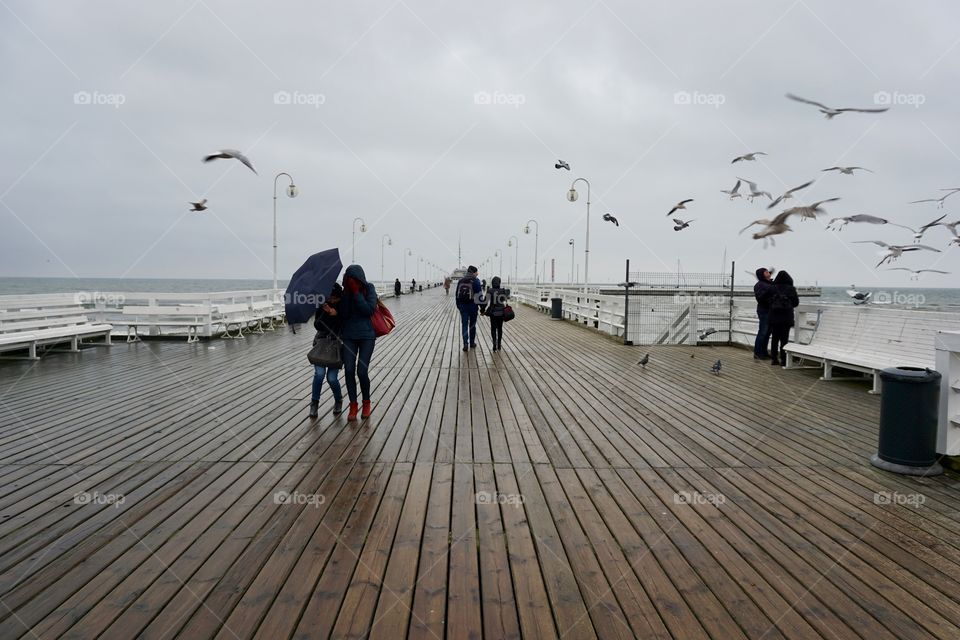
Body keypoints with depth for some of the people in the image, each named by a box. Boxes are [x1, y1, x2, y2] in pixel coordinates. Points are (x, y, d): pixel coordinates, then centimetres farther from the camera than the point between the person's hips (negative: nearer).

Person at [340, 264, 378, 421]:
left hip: (366, 335, -2)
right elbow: (343, 315, -5)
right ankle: (353, 405, 8)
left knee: (362, 371, -9)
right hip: (349, 336, 2)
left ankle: (366, 403, 15)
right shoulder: (345, 292, 1)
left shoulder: (369, 289, -4)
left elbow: (369, 310, -15)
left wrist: (356, 292, -18)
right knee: (349, 370, -7)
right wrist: (347, 293, -15)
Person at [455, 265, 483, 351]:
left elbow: (457, 294, 12)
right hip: (473, 305, -3)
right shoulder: (475, 280, -8)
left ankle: (465, 343, -9)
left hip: (462, 305, 3)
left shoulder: (460, 280, 7)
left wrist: (458, 305, 20)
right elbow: (479, 294, -11)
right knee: (472, 325, 11)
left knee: (464, 325, 4)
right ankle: (472, 343, 21)